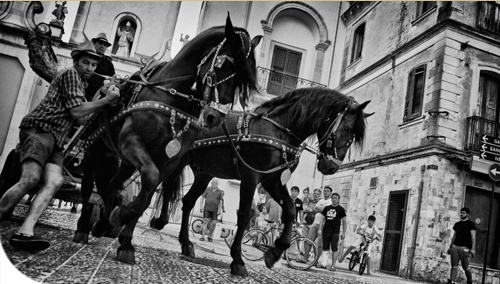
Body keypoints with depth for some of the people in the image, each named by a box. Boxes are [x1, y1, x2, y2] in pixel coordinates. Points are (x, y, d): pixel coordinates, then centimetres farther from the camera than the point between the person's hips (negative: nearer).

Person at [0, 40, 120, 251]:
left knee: (54, 182, -17)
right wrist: (106, 100, -3)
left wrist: (104, 95, 18)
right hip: (39, 130, -8)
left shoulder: (80, 83, 29)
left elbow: (79, 120, 23)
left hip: (55, 140, 8)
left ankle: (25, 232, -30)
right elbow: (77, 111, -8)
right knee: (31, 179, -25)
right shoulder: (70, 74, 2)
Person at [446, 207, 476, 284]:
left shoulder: (470, 224, 1)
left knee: (465, 267, 2)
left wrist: (473, 248, -15)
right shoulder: (457, 224, 17)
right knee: (454, 266, -3)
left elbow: (473, 237, -5)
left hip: (464, 248, -4)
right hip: (455, 247, 5)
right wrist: (450, 247, 18)